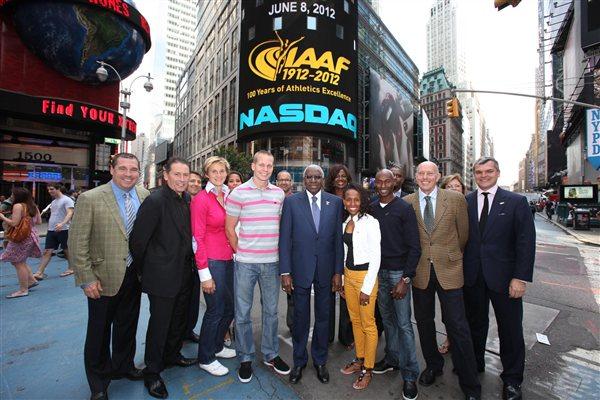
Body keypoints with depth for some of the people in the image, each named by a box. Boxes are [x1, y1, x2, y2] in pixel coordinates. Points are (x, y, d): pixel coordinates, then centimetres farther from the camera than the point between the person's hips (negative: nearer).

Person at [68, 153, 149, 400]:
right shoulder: (90, 199, -13)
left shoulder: (144, 195, -2)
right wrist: (86, 279, -12)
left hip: (133, 275, 4)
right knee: (99, 330, 14)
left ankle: (123, 366, 44)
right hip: (104, 277, -3)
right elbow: (77, 243, -11)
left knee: (127, 325, 20)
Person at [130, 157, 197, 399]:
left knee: (179, 319, 22)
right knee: (159, 323, 10)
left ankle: (172, 355, 46)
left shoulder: (187, 199, 3)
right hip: (163, 276, -7)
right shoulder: (155, 200, -19)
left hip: (185, 274, 7)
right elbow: (137, 240, -15)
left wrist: (190, 265, 11)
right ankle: (152, 372, 32)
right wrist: (144, 271, -5)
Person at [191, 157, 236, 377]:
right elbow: (198, 238, -12)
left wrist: (236, 253, 5)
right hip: (212, 261, -6)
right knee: (215, 310, 6)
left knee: (230, 307, 17)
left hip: (229, 259, 6)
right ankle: (205, 358, 30)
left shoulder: (229, 197, 7)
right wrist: (204, 273, -13)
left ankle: (216, 346, 42)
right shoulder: (201, 199, -10)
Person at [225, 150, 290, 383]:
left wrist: (275, 249, 10)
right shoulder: (239, 193, -6)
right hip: (246, 263, -3)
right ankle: (245, 359, 31)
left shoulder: (279, 193, 5)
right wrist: (241, 252, 3)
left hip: (272, 262, 3)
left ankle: (271, 355, 35)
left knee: (271, 310, 16)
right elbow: (229, 229, -1)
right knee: (243, 313, 10)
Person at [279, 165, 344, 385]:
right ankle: (299, 360, 38)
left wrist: (338, 271, 0)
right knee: (300, 317, 14)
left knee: (323, 316, 17)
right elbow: (285, 238, -5)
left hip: (326, 269, 2)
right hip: (300, 268, -1)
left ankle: (320, 360, 40)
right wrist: (285, 272, -7)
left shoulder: (335, 202, 0)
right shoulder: (291, 201, -4)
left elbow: (338, 238, 1)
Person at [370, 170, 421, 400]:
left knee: (404, 324, 2)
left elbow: (414, 247, -8)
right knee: (387, 319, 15)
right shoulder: (371, 209, 4)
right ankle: (392, 359, 34)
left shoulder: (405, 209, -7)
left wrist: (406, 279, -14)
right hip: (377, 271, 4)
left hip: (399, 272, -3)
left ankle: (410, 375, 19)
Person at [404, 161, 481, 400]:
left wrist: (453, 256, 13)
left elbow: (463, 233, 5)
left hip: (448, 269, -1)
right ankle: (433, 365, 39)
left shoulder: (455, 199, -4)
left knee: (457, 326, 3)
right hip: (420, 271, 2)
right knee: (424, 322, 15)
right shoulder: (406, 203, -1)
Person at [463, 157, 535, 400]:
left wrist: (521, 277, -13)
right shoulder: (464, 202, 1)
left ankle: (512, 379, 33)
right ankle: (475, 364, 39)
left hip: (504, 276, -1)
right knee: (475, 324, 17)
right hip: (472, 276, 2)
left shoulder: (516, 202, -3)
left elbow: (526, 241, -7)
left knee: (510, 328, 12)